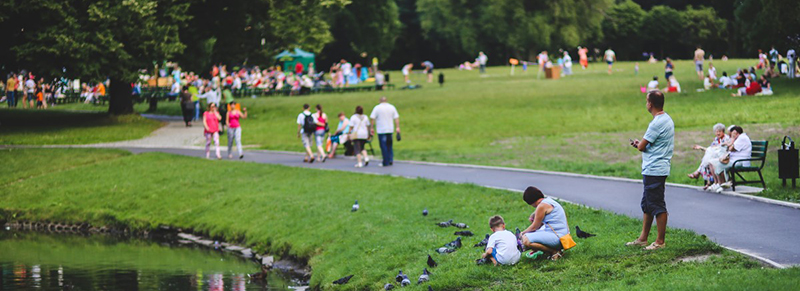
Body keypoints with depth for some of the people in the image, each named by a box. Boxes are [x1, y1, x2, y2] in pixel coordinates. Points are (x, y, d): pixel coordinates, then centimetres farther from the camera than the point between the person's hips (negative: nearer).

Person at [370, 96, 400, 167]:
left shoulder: (377, 108, -4)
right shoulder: (392, 107, 5)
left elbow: (372, 119, -7)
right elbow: (396, 118, 2)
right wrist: (397, 127, 4)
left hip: (381, 130, -3)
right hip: (390, 129, 3)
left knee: (384, 147, 1)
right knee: (389, 146, 16)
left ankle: (386, 162, 1)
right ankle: (391, 160, 7)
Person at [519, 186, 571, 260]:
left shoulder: (542, 206, -14)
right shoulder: (548, 200, 17)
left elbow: (535, 227, -7)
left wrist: (522, 233, 7)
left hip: (557, 237, -11)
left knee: (526, 240, -25)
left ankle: (554, 252, -13)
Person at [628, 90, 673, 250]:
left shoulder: (658, 123, -19)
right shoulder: (667, 119, 13)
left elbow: (642, 146, -15)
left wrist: (638, 143, 7)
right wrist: (640, 144, 10)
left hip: (654, 170, -11)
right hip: (653, 169, 11)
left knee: (657, 206, -4)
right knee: (647, 205, 16)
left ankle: (660, 241, 2)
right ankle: (643, 238, 23)